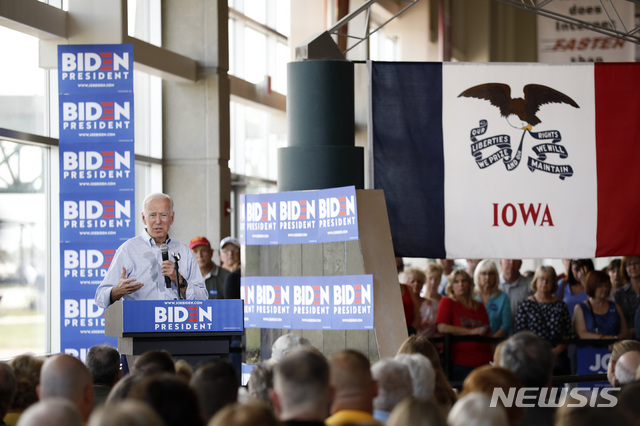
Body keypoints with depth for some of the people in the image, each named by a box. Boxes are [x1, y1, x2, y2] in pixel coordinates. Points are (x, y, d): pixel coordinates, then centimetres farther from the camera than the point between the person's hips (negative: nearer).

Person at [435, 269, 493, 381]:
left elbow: (488, 335, 23)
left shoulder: (479, 307, 20)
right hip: (460, 363, -5)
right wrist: (472, 332, -10)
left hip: (484, 362, 5)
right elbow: (442, 327, -10)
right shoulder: (447, 303, 6)